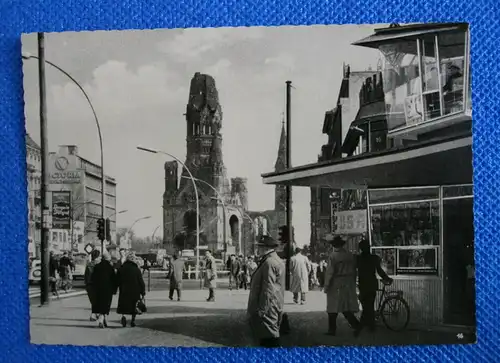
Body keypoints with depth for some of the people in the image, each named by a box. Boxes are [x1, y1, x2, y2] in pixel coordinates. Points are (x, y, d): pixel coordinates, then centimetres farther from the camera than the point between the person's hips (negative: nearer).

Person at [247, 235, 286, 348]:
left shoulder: (269, 263, -20)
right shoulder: (277, 261, 15)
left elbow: (268, 289, -23)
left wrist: (261, 310, -21)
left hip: (267, 309, -11)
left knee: (269, 340, -6)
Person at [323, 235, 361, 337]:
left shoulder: (332, 257, -13)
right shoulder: (351, 256, 4)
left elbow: (329, 273, -13)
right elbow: (354, 271, 10)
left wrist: (326, 286, -5)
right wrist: (353, 284, 19)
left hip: (336, 286, -5)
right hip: (348, 285, 5)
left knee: (333, 310, 5)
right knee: (346, 308, 9)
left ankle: (332, 330, 9)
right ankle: (356, 325, -5)